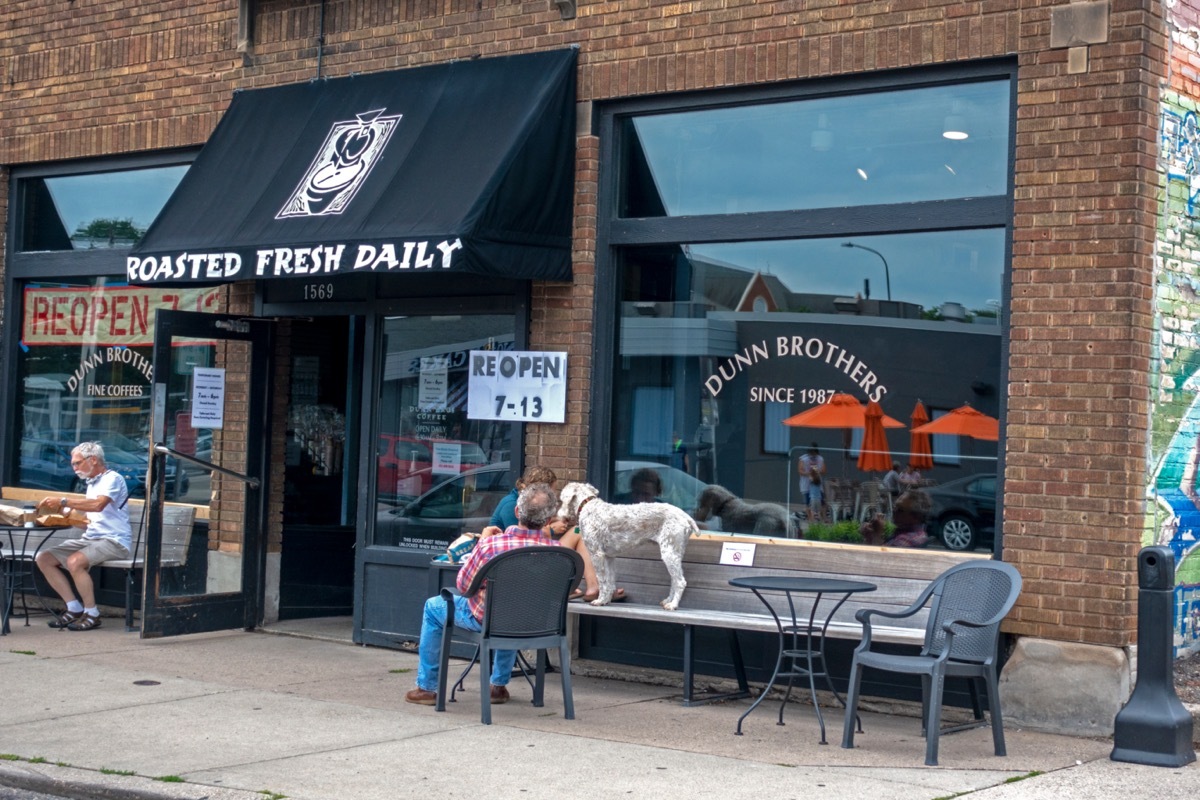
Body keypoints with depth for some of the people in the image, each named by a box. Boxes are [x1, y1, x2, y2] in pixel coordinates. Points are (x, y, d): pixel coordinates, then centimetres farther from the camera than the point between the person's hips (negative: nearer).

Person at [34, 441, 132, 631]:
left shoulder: (112, 479, -6)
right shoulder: (92, 484, 20)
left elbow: (98, 505, -25)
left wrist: (62, 502, -23)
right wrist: (64, 513, 8)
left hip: (113, 541, -9)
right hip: (91, 538, 9)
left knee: (75, 561, -33)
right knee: (43, 558, -3)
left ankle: (92, 614, -18)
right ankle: (74, 608, -1)